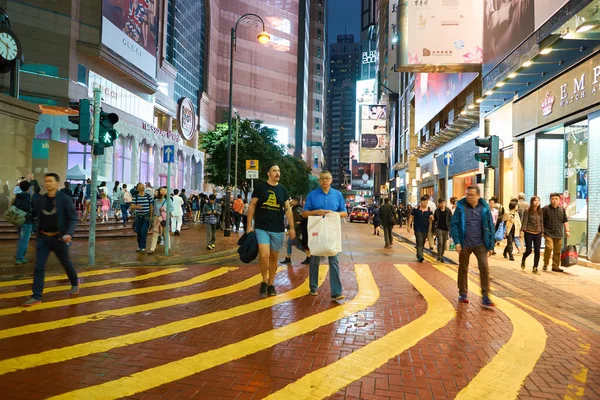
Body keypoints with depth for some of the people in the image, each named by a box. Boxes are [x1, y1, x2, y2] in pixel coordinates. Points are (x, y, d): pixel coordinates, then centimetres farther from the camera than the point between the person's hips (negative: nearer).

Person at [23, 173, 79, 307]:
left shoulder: (65, 199, -11)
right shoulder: (41, 199, 2)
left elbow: (73, 218, -13)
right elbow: (33, 213, 16)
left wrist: (69, 233, -25)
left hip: (59, 238, -3)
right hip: (43, 238, 3)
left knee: (66, 263, 15)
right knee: (39, 267, -1)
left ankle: (75, 283, 40)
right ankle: (36, 296, 5)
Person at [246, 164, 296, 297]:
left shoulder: (283, 190, 8)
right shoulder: (260, 187, 0)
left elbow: (288, 209, 9)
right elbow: (252, 206, 2)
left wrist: (292, 227, 2)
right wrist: (249, 225, -4)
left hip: (278, 229, 3)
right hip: (261, 228, -3)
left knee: (274, 257, 9)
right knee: (264, 255, -15)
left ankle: (271, 284, 24)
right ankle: (264, 282, 8)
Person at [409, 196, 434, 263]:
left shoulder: (429, 209, 3)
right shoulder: (416, 208, -6)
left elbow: (431, 219, 7)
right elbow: (411, 217, -1)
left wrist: (431, 217, -17)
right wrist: (409, 225, -6)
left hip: (425, 229, 4)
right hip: (418, 228, -4)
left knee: (422, 243, 14)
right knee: (419, 243, -12)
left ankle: (419, 255, 29)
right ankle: (420, 257, -18)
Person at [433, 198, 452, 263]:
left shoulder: (448, 211, -1)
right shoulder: (437, 211, 1)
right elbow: (434, 220, 6)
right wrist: (434, 229, 2)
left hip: (446, 229, 1)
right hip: (439, 229, -1)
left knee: (444, 244, 8)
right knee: (440, 242, -14)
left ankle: (442, 256, 22)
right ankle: (439, 256, -6)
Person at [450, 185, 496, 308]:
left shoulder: (484, 208, -2)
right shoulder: (461, 206, -5)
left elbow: (490, 227, 3)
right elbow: (453, 224, -4)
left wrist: (491, 246, 3)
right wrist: (457, 242, -13)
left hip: (480, 244, 0)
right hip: (464, 244, 0)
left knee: (484, 268, -8)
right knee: (463, 269, 10)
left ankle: (485, 297, 0)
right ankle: (463, 294, 25)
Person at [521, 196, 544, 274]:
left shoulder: (540, 211, 8)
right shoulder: (527, 210, -4)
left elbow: (541, 222, 12)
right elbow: (524, 221, -6)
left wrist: (542, 231, 9)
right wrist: (523, 230, -12)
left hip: (538, 233, 4)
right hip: (529, 233, -4)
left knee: (537, 251, 0)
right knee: (529, 250, -2)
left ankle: (535, 267, 10)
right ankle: (523, 260, 30)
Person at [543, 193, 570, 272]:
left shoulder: (562, 209, 10)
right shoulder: (545, 209, -3)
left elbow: (565, 221, 16)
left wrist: (567, 230, 8)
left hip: (559, 234, 4)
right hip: (548, 233, -4)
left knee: (557, 250, 8)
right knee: (549, 247, -19)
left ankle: (555, 266, 19)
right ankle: (545, 264, -2)